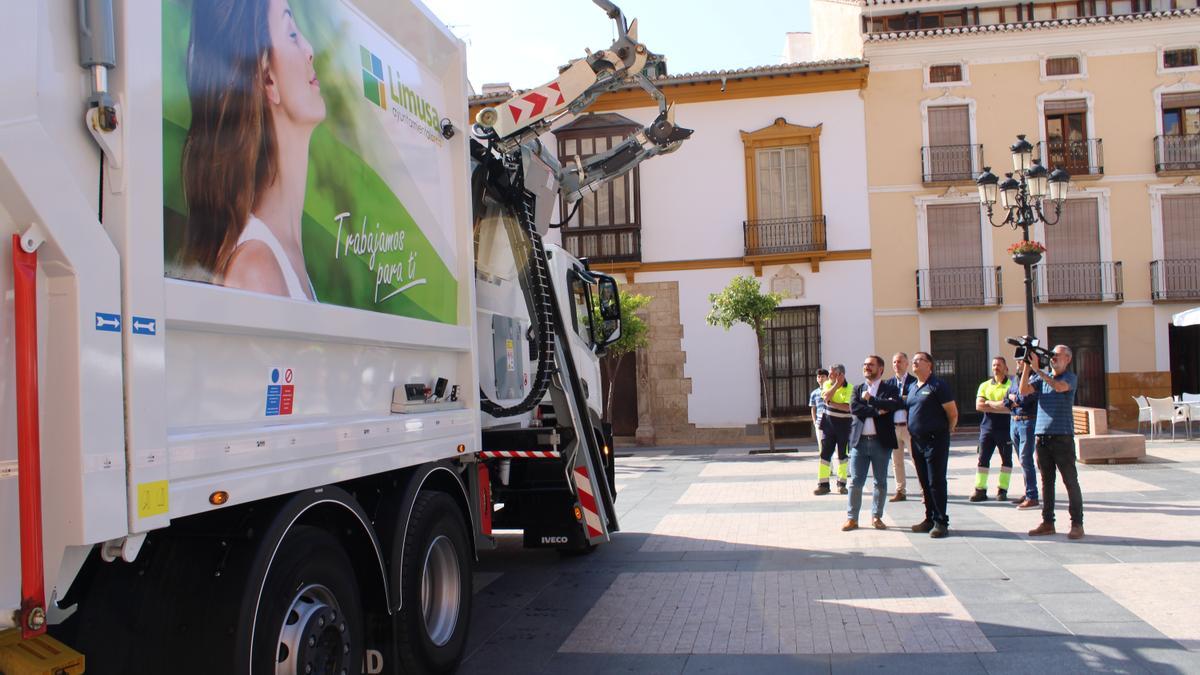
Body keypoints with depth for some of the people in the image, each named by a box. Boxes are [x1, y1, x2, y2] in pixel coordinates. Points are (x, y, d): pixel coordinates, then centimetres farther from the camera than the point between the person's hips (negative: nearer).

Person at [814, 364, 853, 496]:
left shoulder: (850, 388, -7)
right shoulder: (827, 384, 4)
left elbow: (847, 407, -18)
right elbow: (826, 397, -16)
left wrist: (831, 403, -15)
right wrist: (837, 384, -17)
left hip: (843, 424, -2)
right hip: (828, 422, 2)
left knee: (842, 454, 7)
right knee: (825, 454, -1)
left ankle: (841, 483, 17)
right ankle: (823, 484, 1)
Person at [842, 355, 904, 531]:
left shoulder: (890, 388, 3)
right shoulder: (858, 389, 12)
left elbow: (895, 404, -18)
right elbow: (854, 408, -6)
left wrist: (871, 400, -15)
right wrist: (877, 410, -14)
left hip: (881, 441, -2)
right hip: (859, 441, 2)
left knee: (880, 482, 8)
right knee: (855, 482, 2)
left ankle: (876, 517, 20)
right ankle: (852, 518, 8)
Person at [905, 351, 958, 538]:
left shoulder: (937, 385, -9)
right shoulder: (912, 387, 14)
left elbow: (953, 414, -9)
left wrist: (946, 432, 2)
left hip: (935, 440, -7)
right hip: (917, 440, 7)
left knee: (936, 482, -5)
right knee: (925, 482, 12)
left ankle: (941, 522, 1)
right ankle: (930, 519, 20)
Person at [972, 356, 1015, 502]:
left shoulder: (1011, 385, 1)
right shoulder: (985, 385, 12)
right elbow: (979, 406, 0)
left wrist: (989, 403, -8)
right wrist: (1000, 405, -9)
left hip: (1005, 428, -3)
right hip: (987, 426, 3)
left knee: (1006, 459, 4)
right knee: (983, 458, -1)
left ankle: (1002, 490, 11)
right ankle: (980, 490, 1)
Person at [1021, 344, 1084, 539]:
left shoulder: (1070, 377, 0)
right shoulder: (1041, 377, 13)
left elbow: (1059, 386, -21)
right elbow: (1024, 390, -2)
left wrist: (1037, 369, -21)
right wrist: (1027, 366, -9)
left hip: (1062, 435, -5)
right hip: (1041, 435, 5)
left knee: (1070, 480, -1)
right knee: (1046, 481, 9)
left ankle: (1077, 524, 3)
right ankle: (1048, 522, 14)